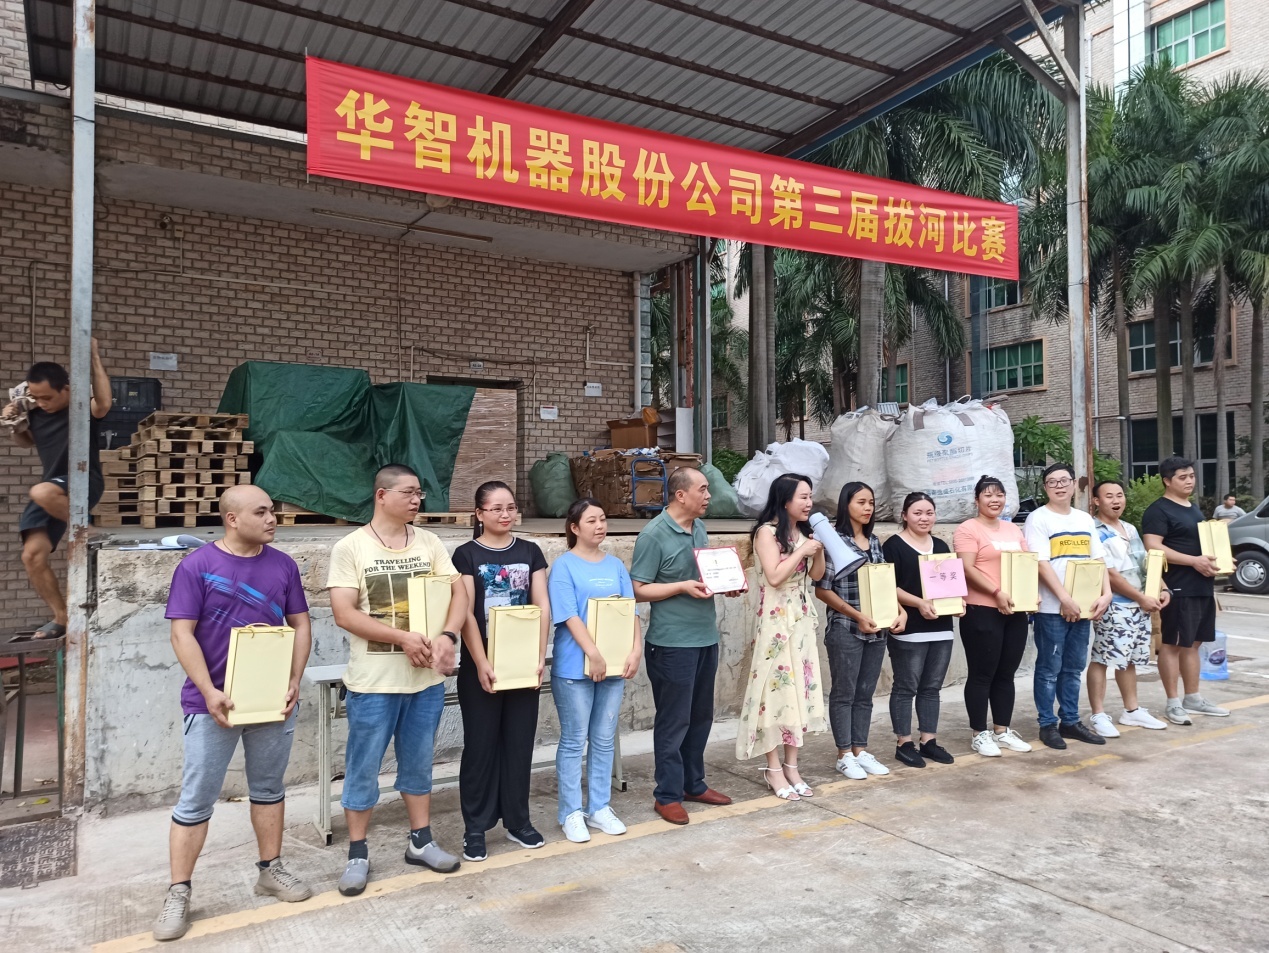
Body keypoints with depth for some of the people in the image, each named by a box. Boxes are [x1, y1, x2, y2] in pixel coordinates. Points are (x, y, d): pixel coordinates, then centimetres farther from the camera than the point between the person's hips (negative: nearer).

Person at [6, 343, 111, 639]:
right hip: (52, 489, 7)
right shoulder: (36, 413, 4)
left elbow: (104, 404, -38)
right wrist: (14, 424, 3)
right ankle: (61, 617, 10)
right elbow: (26, 441, 25)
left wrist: (95, 357, -35)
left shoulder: (83, 407, -12)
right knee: (32, 555, -3)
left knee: (40, 492, -40)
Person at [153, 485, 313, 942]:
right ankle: (179, 891, 17)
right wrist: (209, 692, -18)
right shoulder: (196, 565, -8)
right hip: (213, 703, -3)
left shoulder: (283, 565, 3)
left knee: (269, 789, 15)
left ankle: (270, 869, 30)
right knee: (196, 800, 5)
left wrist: (294, 682, -4)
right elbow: (182, 634, -10)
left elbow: (300, 625, 6)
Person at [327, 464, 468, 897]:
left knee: (419, 763, 16)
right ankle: (357, 854, 22)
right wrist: (402, 637, -21)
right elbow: (343, 613, -14)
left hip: (427, 677, 4)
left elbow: (458, 593, 0)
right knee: (363, 768, 7)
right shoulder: (350, 547, -8)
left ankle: (420, 840, 31)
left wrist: (447, 637, -18)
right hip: (374, 680, -4)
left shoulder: (429, 542, 4)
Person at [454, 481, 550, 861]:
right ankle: (475, 828, 17)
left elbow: (543, 606, 3)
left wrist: (540, 656, -6)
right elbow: (465, 614, -9)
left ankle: (517, 821, 25)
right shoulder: (467, 555, -3)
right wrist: (482, 664, -16)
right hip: (481, 665, -3)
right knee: (481, 745, 5)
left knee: (520, 743, 11)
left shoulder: (530, 552, 7)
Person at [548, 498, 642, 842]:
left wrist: (636, 650, -6)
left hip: (614, 664, 5)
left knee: (604, 740, 12)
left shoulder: (616, 565, 10)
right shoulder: (564, 566, -6)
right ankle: (571, 813, 16)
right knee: (574, 741, 4)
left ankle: (599, 808, 24)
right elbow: (569, 616, -15)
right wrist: (594, 654, -21)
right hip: (575, 667, -5)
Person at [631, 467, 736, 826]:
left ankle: (694, 783, 32)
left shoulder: (699, 529, 10)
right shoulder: (654, 534, -14)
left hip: (706, 637, 8)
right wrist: (683, 587, -23)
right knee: (674, 720, 2)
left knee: (701, 716, 17)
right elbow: (638, 590, -15)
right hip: (672, 643, -8)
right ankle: (668, 795, 15)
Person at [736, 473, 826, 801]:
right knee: (777, 689, -4)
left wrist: (819, 549, -2)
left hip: (802, 618, 7)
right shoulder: (767, 531, -11)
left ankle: (791, 766, 16)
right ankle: (774, 769, 6)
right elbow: (774, 577, -20)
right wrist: (802, 550, -15)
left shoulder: (803, 531, 11)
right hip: (776, 620, -7)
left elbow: (817, 575, 14)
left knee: (800, 688, 8)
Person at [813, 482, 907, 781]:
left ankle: (860, 750, 24)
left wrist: (901, 610, -1)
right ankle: (844, 755, 15)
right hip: (845, 629, -6)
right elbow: (822, 589, -11)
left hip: (877, 629, 6)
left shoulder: (875, 541, 11)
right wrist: (857, 615, -15)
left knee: (865, 693, 13)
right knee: (844, 693, 4)